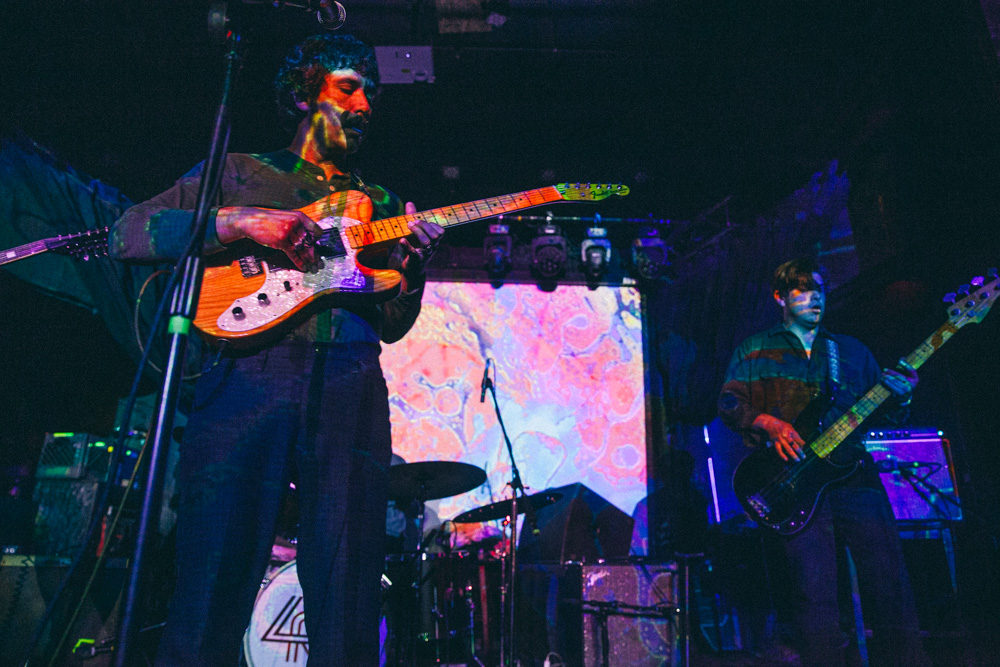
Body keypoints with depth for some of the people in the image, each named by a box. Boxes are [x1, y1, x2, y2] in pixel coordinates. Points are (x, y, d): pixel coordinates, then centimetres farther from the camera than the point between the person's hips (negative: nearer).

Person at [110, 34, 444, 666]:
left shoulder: (381, 205, 24)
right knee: (213, 595, -5)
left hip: (350, 391, 3)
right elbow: (128, 233, 5)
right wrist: (239, 221, -8)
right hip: (250, 373, -2)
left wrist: (412, 268, -2)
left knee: (349, 614, 1)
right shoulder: (239, 173, 17)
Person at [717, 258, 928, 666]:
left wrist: (899, 396, -3)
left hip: (855, 474, 3)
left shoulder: (852, 350, 23)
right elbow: (728, 404, 5)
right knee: (815, 592, -8)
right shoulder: (755, 350, 13)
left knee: (889, 578, -5)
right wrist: (768, 423, -12)